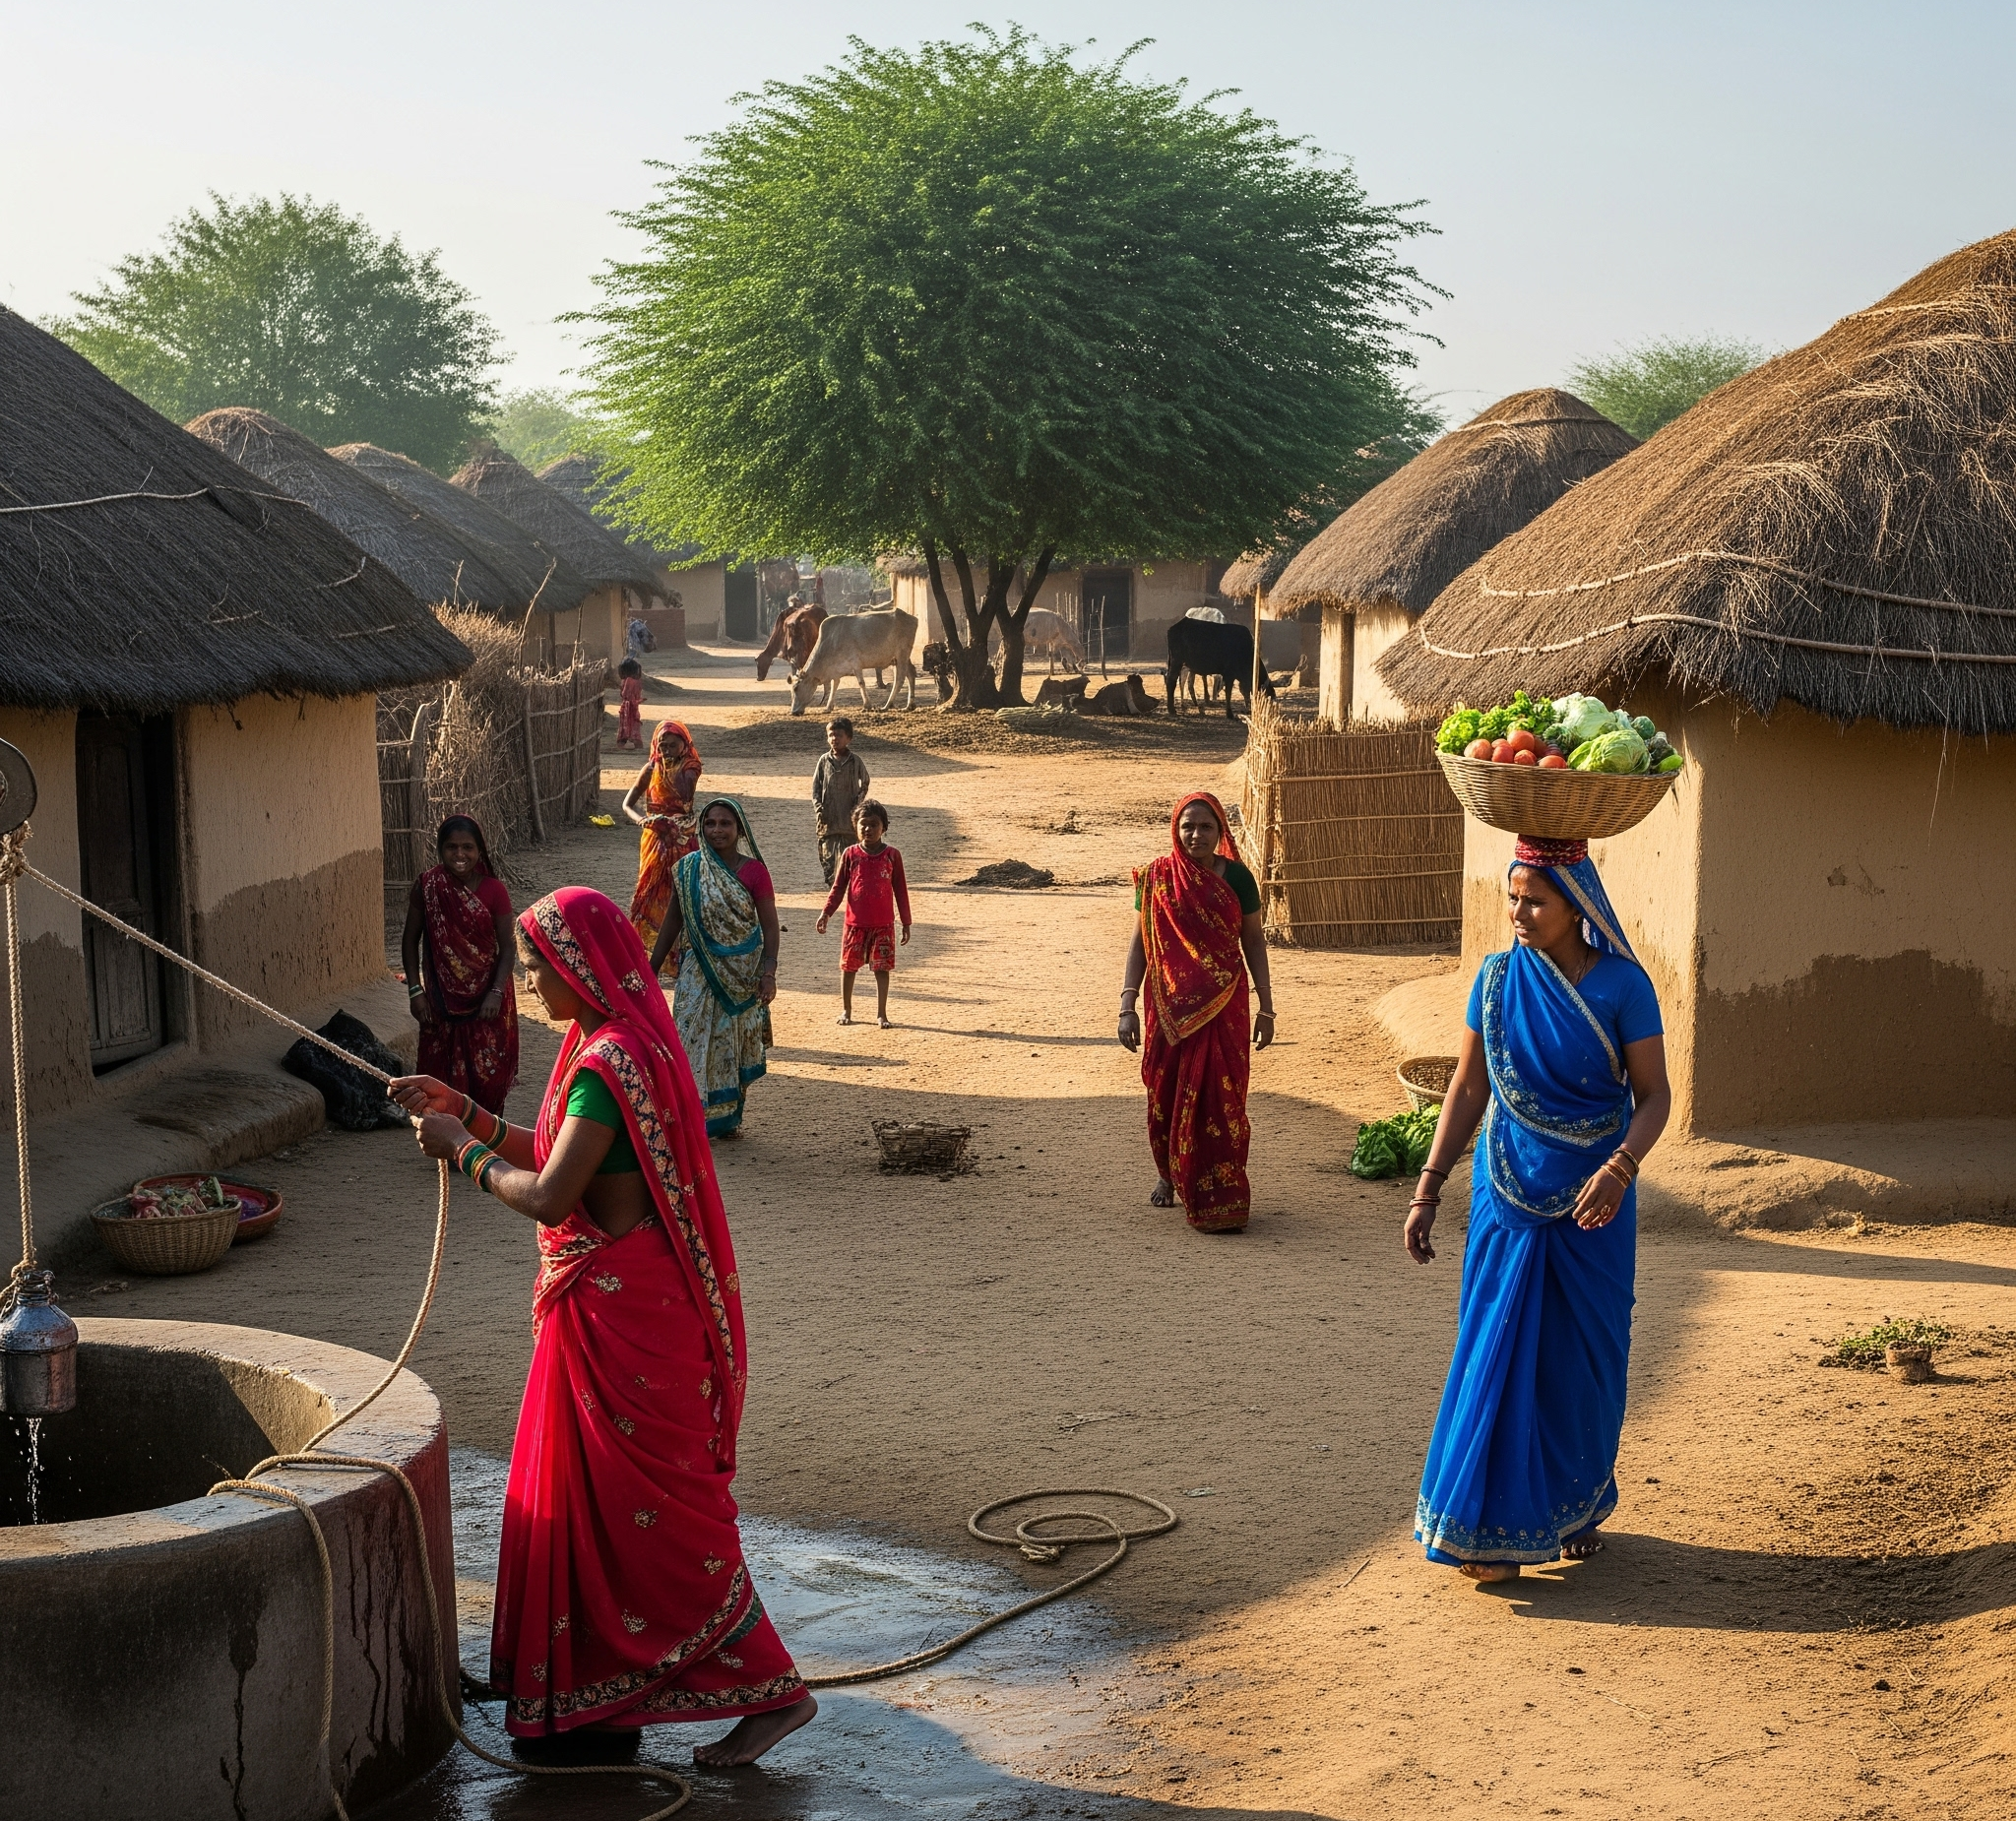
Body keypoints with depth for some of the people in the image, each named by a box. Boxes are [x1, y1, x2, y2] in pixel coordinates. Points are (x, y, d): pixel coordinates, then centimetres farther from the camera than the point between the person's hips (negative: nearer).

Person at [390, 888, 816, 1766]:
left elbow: (549, 1196, -22)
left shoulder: (608, 1061, -21)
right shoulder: (613, 1044, 11)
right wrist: (467, 1112, 12)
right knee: (584, 1501, 17)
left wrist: (463, 1153, -8)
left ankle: (770, 1688, 6)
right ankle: (592, 1704, 28)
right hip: (605, 1304, 10)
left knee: (658, 1509, -2)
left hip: (622, 1310, -10)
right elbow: (557, 1153, 16)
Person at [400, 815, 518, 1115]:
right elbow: (410, 941, 2)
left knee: (489, 1073, 2)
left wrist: (496, 992, -15)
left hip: (486, 998, 0)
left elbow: (506, 947, -4)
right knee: (445, 1077, 3)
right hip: (443, 998, 0)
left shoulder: (493, 890, -7)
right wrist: (415, 990, -5)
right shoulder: (427, 887, -6)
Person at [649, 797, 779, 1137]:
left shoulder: (753, 871, -5)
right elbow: (672, 921, 9)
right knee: (693, 1041, -4)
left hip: (742, 974, -1)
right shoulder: (687, 870, 1)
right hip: (698, 972, 1)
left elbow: (770, 925, -4)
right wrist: (651, 969, 9)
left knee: (734, 1042, 6)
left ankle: (729, 1116, 19)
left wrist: (768, 973, -14)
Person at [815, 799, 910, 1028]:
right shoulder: (850, 855, 0)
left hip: (883, 924, -1)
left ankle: (881, 1014, 11)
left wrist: (906, 923, 4)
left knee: (882, 968, 2)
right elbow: (838, 887, 4)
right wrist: (827, 912, -8)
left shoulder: (892, 855, -1)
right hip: (855, 922, 1)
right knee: (849, 966, 8)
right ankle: (846, 1010, 23)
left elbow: (900, 890, 3)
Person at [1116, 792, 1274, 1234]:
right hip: (1169, 1007, 1)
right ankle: (1168, 1174, 35)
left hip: (1223, 1007, -1)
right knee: (1166, 1093, 10)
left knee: (1220, 1097, -5)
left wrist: (1266, 1008, 2)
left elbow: (1254, 943, 4)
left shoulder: (1237, 878, -2)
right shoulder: (1156, 878, -2)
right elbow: (1140, 943, 1)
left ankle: (1221, 1200, 0)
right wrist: (1127, 1007, -5)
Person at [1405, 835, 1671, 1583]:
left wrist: (1619, 1169, -25)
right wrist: (1428, 1191, 2)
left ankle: (1579, 1506, 28)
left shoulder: (1621, 986, -8)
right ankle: (1493, 1527, 4)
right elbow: (1467, 1088, 5)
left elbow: (1653, 1095, -7)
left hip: (1591, 1204, -1)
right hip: (1508, 1198, 2)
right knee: (1499, 1349, -1)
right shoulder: (1498, 977, 0)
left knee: (1584, 1355, 8)